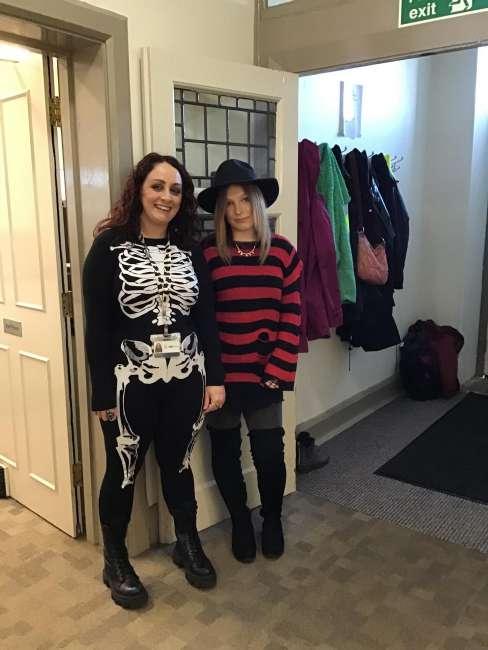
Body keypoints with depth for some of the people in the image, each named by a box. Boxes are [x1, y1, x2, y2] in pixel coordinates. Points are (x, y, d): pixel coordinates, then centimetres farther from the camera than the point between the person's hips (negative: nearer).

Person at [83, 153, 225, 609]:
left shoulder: (190, 250, 5)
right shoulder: (109, 247, -7)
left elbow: (207, 318, 6)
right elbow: (96, 326, -8)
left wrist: (215, 378, 1)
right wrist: (102, 393, -9)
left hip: (185, 379, 3)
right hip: (129, 383, -3)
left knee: (177, 463, 17)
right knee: (123, 470, 11)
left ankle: (188, 545, 37)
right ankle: (115, 561, 31)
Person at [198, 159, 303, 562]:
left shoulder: (283, 252, -1)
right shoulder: (206, 254, -3)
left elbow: (292, 317, -2)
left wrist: (279, 370, -6)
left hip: (264, 374, 0)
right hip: (220, 374, 0)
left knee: (269, 453, 6)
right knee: (225, 453, 12)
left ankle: (273, 519, 34)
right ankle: (240, 522, 36)